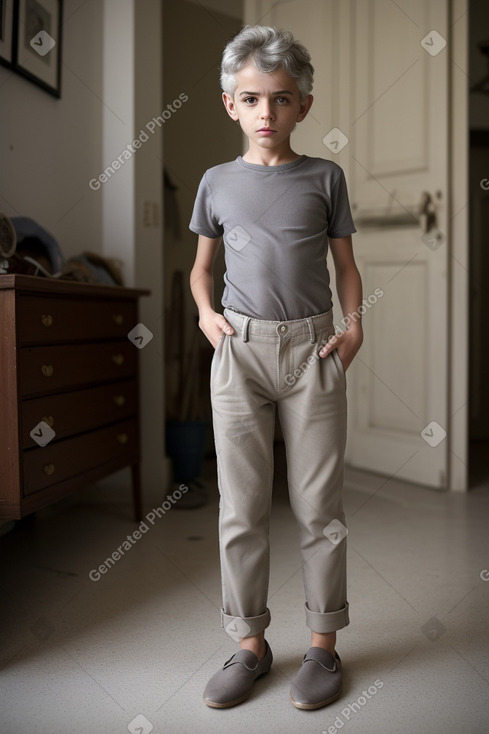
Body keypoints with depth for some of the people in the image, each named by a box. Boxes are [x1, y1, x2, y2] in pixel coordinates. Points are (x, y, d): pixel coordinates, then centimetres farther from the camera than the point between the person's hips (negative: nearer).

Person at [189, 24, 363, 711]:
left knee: (318, 505, 3)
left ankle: (323, 643, 18)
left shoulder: (324, 177, 7)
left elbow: (345, 263, 11)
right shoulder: (217, 182, 10)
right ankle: (250, 643, 19)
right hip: (240, 348, 1)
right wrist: (206, 313, 1)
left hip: (311, 347, -1)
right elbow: (201, 266, 19)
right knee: (242, 507, 4)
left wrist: (355, 326, -3)